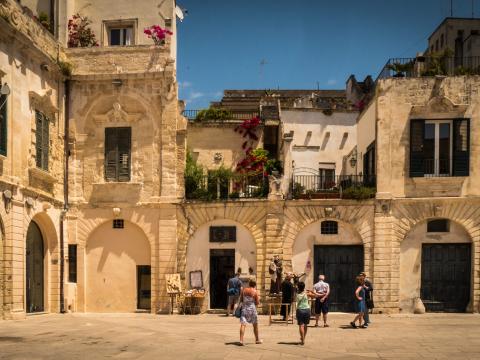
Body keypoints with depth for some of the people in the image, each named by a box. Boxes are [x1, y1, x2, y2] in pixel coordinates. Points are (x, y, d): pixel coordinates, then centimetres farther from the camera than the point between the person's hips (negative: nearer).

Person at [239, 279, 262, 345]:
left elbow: (241, 300, 8)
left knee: (243, 324, -6)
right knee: (255, 324, 16)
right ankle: (257, 339, 28)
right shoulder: (255, 292, -5)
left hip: (244, 309, 2)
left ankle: (241, 340, -21)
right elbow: (257, 303, -5)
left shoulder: (243, 290, 3)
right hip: (252, 309, -2)